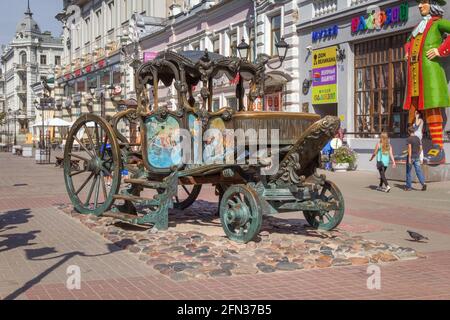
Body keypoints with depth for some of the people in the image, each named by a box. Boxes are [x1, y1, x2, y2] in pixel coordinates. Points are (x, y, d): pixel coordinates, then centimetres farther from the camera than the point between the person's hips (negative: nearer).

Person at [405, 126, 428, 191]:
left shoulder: (409, 139, -12)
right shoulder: (418, 138, 9)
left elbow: (409, 148, -20)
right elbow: (420, 148, 12)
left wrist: (409, 158, -21)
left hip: (411, 156, -5)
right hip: (417, 157, 5)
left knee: (409, 171, 6)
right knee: (418, 171, 1)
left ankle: (408, 186, 11)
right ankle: (423, 183, -17)